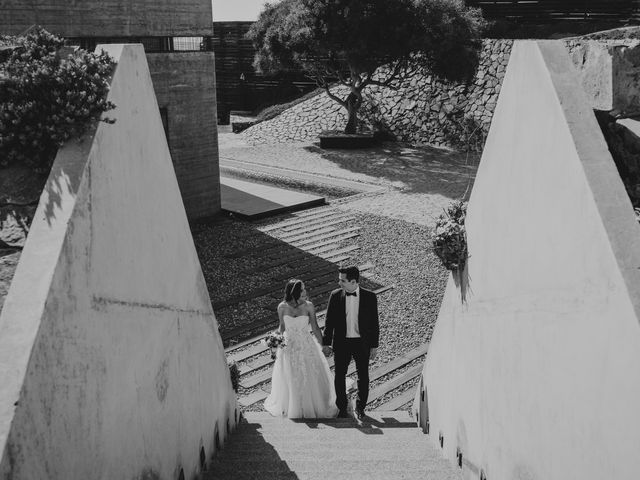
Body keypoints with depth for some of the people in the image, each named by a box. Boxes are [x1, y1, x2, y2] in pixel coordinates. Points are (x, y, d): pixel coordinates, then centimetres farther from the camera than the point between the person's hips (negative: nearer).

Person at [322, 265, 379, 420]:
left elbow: (374, 323, -3)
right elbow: (329, 321, 0)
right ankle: (341, 407, 30)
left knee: (363, 377, 11)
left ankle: (360, 407, 31)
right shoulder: (335, 295, -8)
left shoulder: (370, 297, -10)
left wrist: (374, 346, -2)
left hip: (362, 343, -1)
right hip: (341, 343, 1)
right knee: (339, 376, 11)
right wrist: (326, 343, 1)